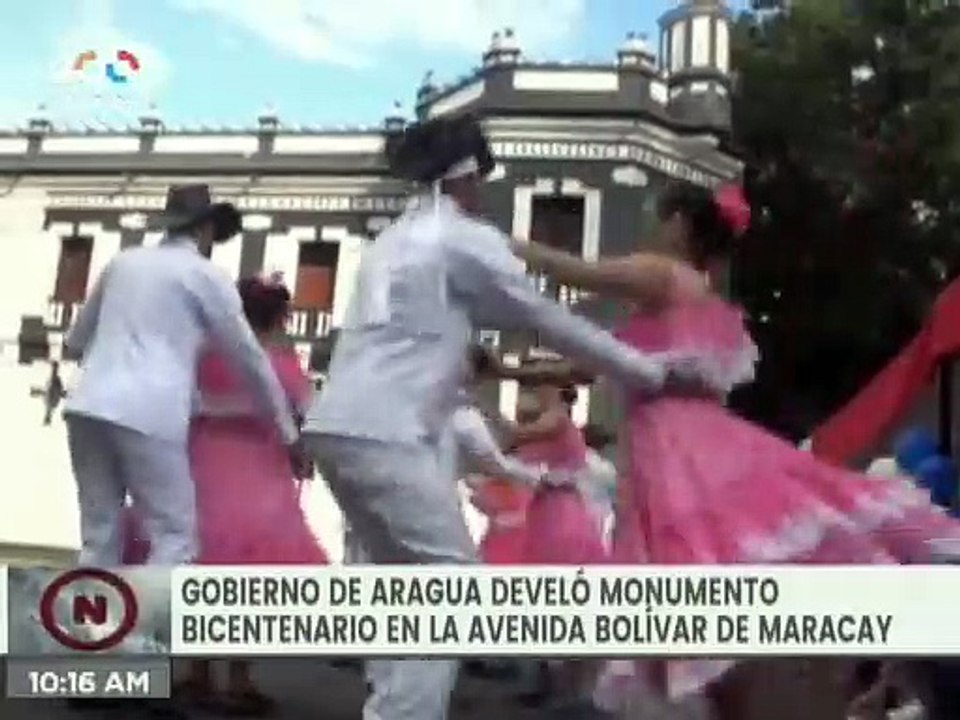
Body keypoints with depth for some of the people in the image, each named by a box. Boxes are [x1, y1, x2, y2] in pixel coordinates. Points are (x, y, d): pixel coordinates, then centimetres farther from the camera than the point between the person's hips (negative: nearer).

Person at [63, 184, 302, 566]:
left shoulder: (123, 261, 21)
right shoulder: (206, 275, 6)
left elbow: (76, 340, 29)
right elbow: (249, 358, 10)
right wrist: (288, 431, 18)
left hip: (88, 407, 6)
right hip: (149, 415, -6)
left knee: (99, 541, 9)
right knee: (175, 538, -2)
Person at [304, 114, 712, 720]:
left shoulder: (397, 240, 23)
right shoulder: (465, 237, -1)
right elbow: (550, 320, 2)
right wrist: (653, 373, 10)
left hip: (341, 426, 9)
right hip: (385, 433, -9)